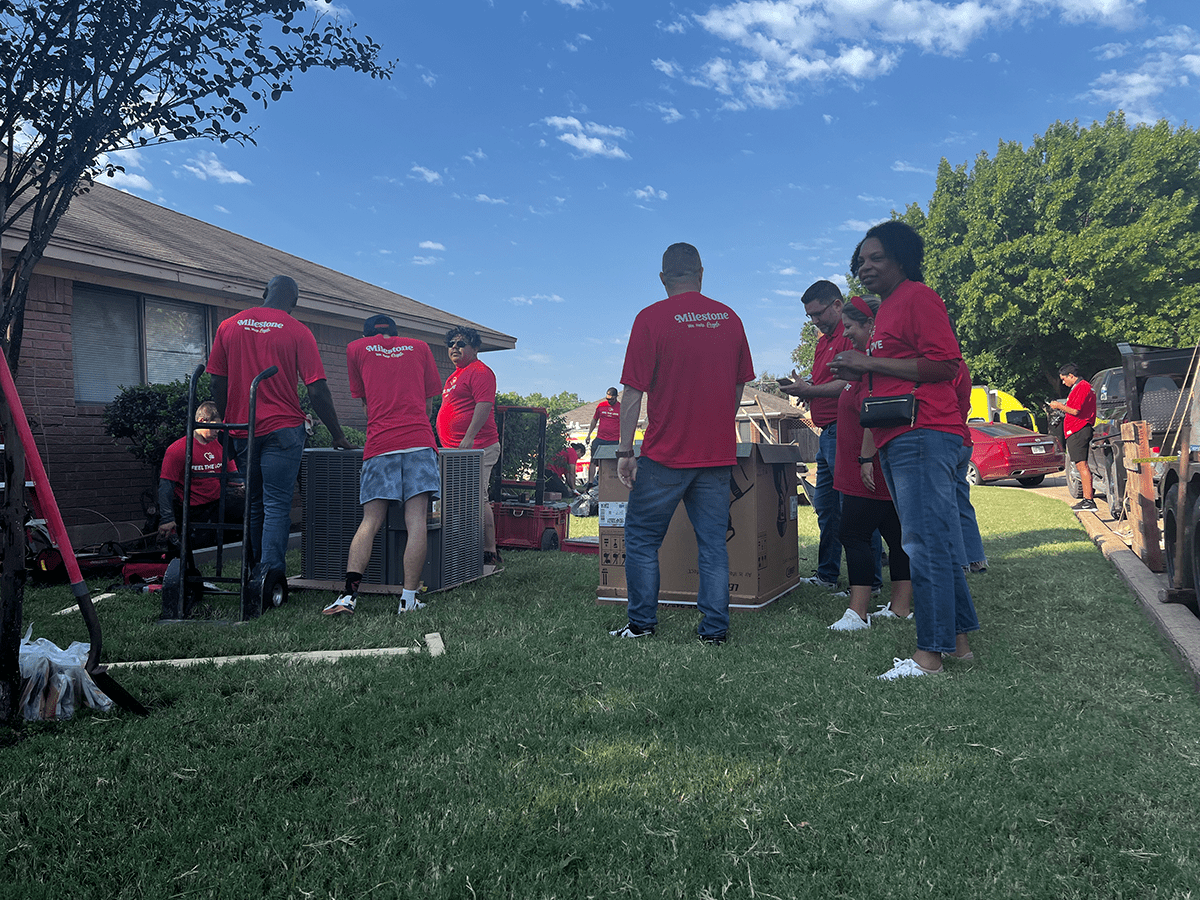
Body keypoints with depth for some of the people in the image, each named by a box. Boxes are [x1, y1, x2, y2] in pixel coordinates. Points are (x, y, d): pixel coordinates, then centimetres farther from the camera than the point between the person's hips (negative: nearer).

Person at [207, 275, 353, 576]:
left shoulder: (228, 326, 8)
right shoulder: (297, 332, -5)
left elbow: (218, 385, 9)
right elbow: (317, 391, -9)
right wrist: (338, 435, -1)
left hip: (241, 430, 5)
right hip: (282, 428, -4)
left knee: (254, 504, 16)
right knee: (277, 506, -3)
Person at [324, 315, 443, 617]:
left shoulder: (356, 348, 17)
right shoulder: (420, 347, 19)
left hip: (379, 446, 1)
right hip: (419, 442, 0)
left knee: (370, 522, 2)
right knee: (416, 521, -4)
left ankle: (349, 594, -10)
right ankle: (409, 598, -7)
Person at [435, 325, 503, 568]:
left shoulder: (479, 372, -8)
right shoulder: (456, 375, 23)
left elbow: (484, 405, -20)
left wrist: (469, 438, -27)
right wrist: (449, 445, 26)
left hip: (476, 447, -10)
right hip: (456, 449, 10)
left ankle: (490, 553, -8)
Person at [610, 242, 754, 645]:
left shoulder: (651, 318, -7)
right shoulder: (729, 318, 7)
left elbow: (634, 391, -9)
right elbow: (738, 387, 14)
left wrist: (624, 451, -5)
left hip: (666, 453, -4)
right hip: (718, 453, 4)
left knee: (641, 538, 10)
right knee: (713, 543, 9)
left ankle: (642, 623, 14)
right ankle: (715, 627, 12)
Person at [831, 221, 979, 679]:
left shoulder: (917, 297, -5)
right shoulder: (887, 309, 25)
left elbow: (945, 364, -15)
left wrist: (871, 362, -13)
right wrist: (857, 372, 16)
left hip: (923, 434, -11)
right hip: (898, 440, 11)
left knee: (925, 544, -10)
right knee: (939, 543, 12)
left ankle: (929, 654, -6)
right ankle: (960, 641, 19)